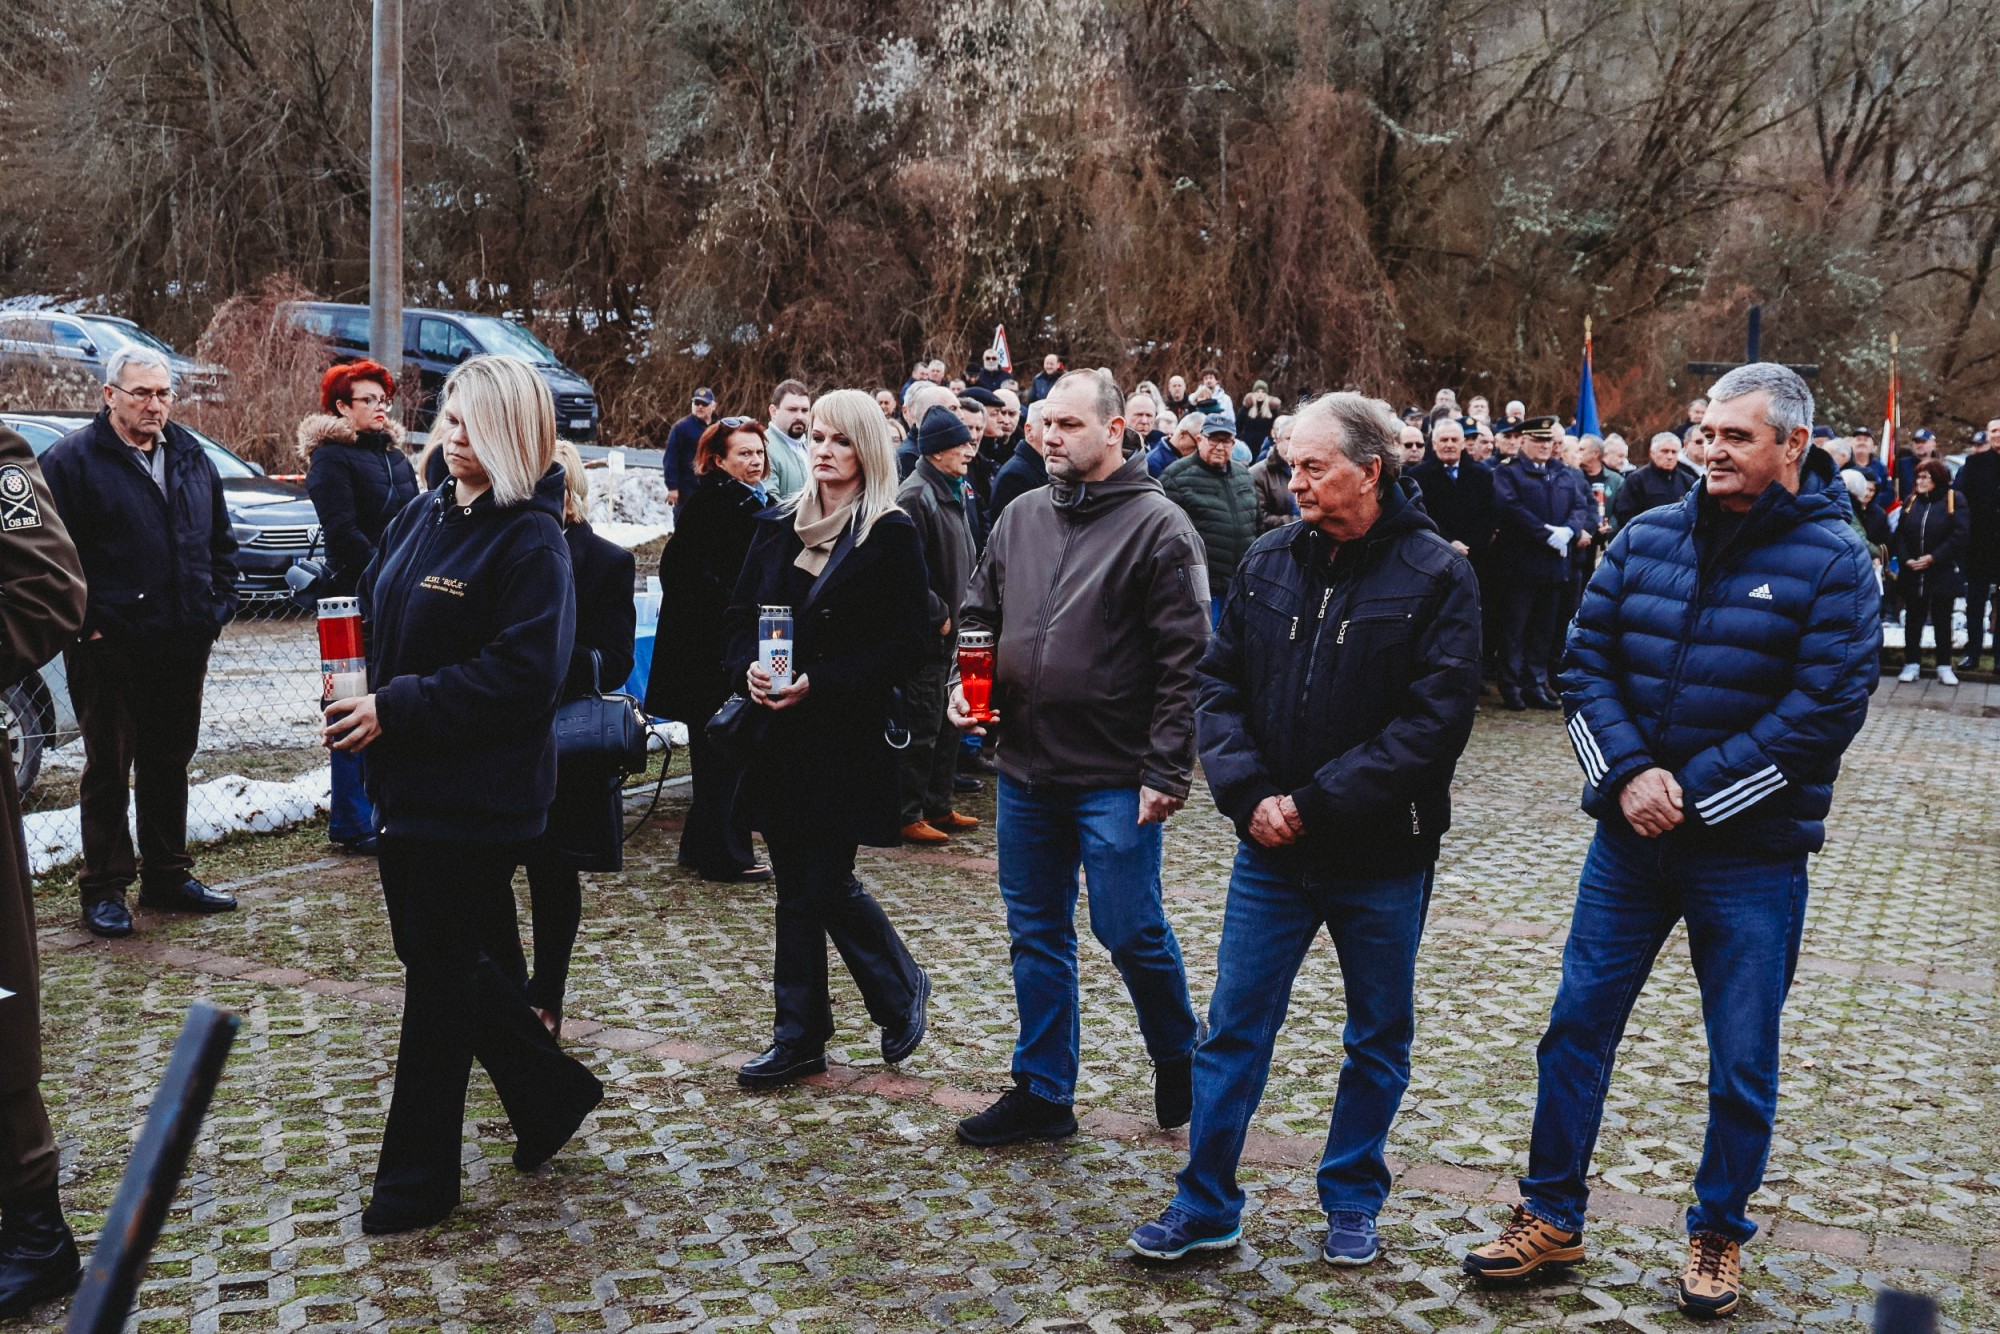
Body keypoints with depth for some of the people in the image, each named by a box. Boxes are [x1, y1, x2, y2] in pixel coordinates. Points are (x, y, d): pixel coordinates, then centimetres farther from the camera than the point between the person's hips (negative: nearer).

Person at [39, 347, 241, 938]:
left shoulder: (191, 457, 12)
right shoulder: (72, 459, -6)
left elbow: (221, 540, 19)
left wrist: (218, 606, 8)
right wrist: (87, 624, -13)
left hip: (185, 646, 5)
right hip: (111, 648, -5)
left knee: (170, 763, 14)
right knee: (107, 769, 4)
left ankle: (167, 877, 25)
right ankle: (104, 889, 13)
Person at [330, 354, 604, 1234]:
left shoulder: (530, 541, -14)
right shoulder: (419, 519, 10)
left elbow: (520, 673, -22)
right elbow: (376, 623, 19)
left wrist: (397, 709, -20)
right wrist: (356, 692, -1)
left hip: (477, 792, -8)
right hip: (407, 779, 8)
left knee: (441, 974, 2)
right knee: (453, 956, 16)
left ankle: (418, 1179, 17)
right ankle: (551, 1092, 36)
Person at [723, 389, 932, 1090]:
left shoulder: (892, 535, -7)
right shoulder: (778, 526, 10)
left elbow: (909, 642, -11)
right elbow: (741, 613, 14)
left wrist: (819, 683, -17)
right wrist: (748, 668, -7)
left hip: (848, 735, -5)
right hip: (778, 733, 5)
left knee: (823, 884, -3)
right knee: (798, 886, 10)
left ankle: (902, 991, 23)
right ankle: (798, 1037, 19)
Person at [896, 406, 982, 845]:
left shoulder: (953, 492, 15)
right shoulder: (916, 496, -16)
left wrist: (958, 614, 13)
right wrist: (939, 615, -16)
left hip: (950, 626, 10)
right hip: (925, 632, -10)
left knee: (946, 722, 15)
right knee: (921, 725, -4)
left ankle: (937, 806, 26)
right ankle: (909, 815, 5)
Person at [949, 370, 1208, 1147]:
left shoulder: (1157, 525, -10)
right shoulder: (1022, 516, 10)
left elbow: (1184, 661, -13)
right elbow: (980, 611, 19)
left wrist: (1166, 773, -16)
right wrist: (966, 682, -1)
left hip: (1115, 776, -6)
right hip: (1025, 769, 6)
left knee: (1129, 931, -1)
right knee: (1036, 934, 13)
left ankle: (1178, 1058, 27)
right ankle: (1042, 1094, 26)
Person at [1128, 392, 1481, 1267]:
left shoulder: (1435, 575, -9)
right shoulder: (1267, 562, 3)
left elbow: (1437, 718, -17)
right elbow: (1219, 686, 3)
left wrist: (1319, 803, -20)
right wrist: (1250, 793, -12)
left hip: (1382, 857, -3)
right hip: (1270, 848, 3)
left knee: (1379, 1037, 13)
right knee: (1234, 1027, 7)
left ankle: (1352, 1202, 30)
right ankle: (1206, 1205, 19)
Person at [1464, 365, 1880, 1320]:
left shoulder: (1833, 559, -8)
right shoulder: (1647, 538, 4)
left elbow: (1824, 710, -14)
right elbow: (1586, 662, 2)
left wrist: (1692, 793, -16)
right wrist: (1628, 775, -13)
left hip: (1750, 854, -3)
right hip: (1630, 838, 4)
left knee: (1743, 1063, 9)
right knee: (1577, 1026, 9)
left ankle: (1718, 1237, 29)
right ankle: (1551, 1218, 24)